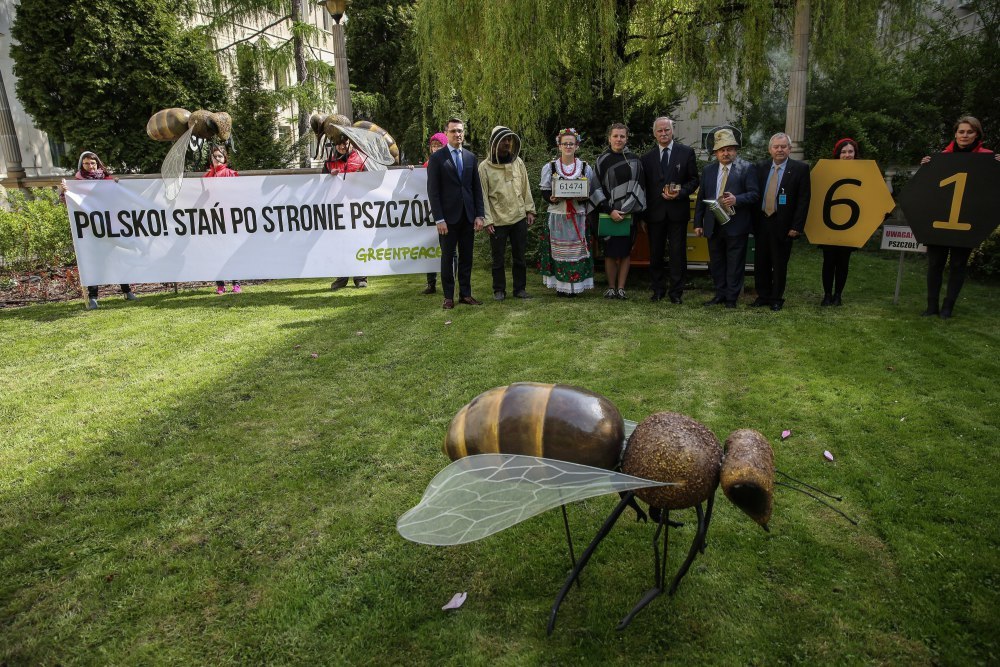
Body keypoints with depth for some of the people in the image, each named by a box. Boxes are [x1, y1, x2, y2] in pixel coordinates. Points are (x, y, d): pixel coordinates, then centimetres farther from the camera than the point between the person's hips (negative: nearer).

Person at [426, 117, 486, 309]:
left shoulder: (471, 157, 10)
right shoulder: (437, 158, -3)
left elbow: (477, 188, 11)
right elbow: (433, 191, -6)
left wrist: (480, 215, 3)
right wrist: (439, 219, -12)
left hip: (468, 216, 4)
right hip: (448, 216, -4)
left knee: (466, 257, 8)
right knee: (447, 257, 4)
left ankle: (465, 294, 18)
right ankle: (448, 297, 12)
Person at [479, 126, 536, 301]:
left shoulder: (518, 162, 7)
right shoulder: (485, 167, -5)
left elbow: (525, 188, 12)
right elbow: (483, 195, -6)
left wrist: (529, 210, 6)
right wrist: (487, 220, -11)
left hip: (519, 217, 3)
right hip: (497, 221, -3)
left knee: (519, 256, 10)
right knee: (498, 258, 6)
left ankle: (520, 288, 21)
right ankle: (499, 290, 19)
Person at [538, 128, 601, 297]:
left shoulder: (585, 167, 7)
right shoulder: (550, 167, 6)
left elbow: (592, 192, 7)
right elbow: (544, 192, 3)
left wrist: (583, 198, -16)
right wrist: (552, 198, -20)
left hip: (578, 217, 1)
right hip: (557, 216, 0)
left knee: (577, 250, 0)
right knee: (558, 251, 0)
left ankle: (574, 286, 10)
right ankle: (560, 285, 9)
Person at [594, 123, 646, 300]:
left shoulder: (634, 159, 8)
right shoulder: (602, 160, -1)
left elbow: (640, 187, 9)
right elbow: (597, 190, -3)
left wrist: (640, 212, 1)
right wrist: (610, 211, -11)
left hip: (630, 214, 3)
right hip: (609, 215, -2)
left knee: (626, 252, 5)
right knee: (610, 253, 2)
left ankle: (621, 288, 12)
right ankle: (611, 288, 13)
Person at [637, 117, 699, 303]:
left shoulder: (687, 152, 4)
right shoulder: (647, 158, 9)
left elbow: (694, 180, 5)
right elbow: (644, 188, 9)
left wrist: (680, 193, -15)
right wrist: (642, 216, 5)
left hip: (677, 211, -2)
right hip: (655, 212, 2)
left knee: (678, 253, 1)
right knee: (655, 254, 7)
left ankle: (676, 292, 9)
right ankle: (658, 290, 20)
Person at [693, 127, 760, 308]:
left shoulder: (746, 168, -2)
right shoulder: (708, 169, 11)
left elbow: (755, 195, -7)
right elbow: (701, 198, 12)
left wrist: (736, 200, -25)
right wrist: (698, 223, 8)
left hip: (736, 225, -4)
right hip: (713, 225, 5)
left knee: (735, 264, 3)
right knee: (716, 262, 12)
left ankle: (731, 298, 12)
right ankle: (720, 294, 24)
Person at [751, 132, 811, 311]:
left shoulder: (800, 168, -3)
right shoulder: (761, 167, 7)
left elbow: (803, 200, -6)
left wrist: (797, 226, -12)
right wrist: (753, 221, 2)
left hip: (783, 225, -3)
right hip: (762, 223, 3)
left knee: (780, 264, 6)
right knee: (761, 263, 9)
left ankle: (776, 299, 17)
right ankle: (763, 296, 22)